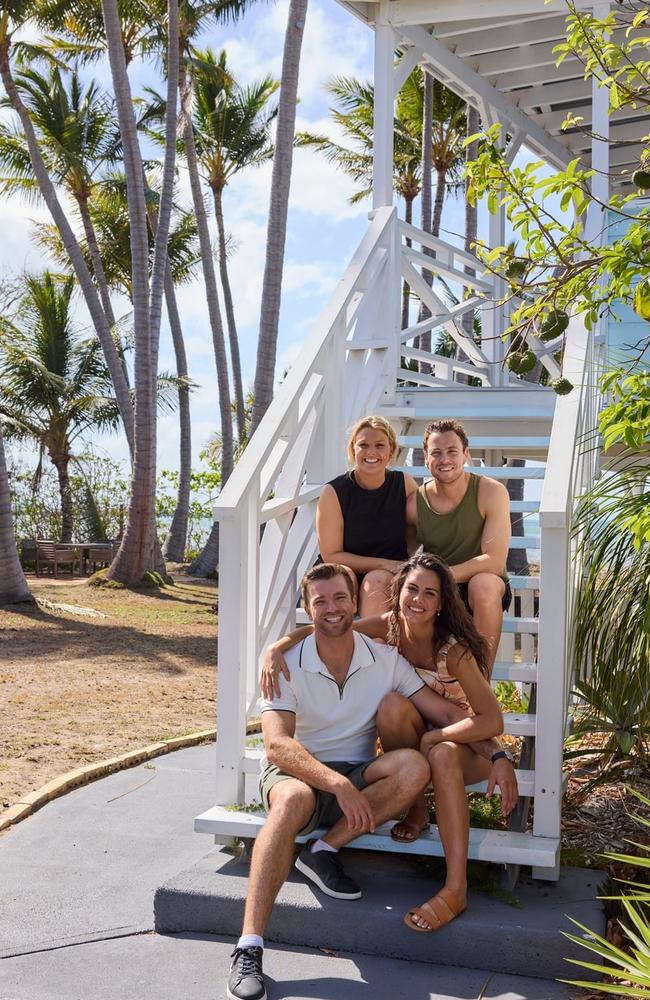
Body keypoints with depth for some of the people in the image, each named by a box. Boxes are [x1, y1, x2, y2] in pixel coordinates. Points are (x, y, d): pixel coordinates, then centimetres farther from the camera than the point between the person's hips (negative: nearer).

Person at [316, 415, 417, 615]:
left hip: (393, 581, 1)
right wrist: (385, 564, -13)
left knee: (376, 581, -31)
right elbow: (331, 555, -6)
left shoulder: (405, 485, -1)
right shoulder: (334, 492, -6)